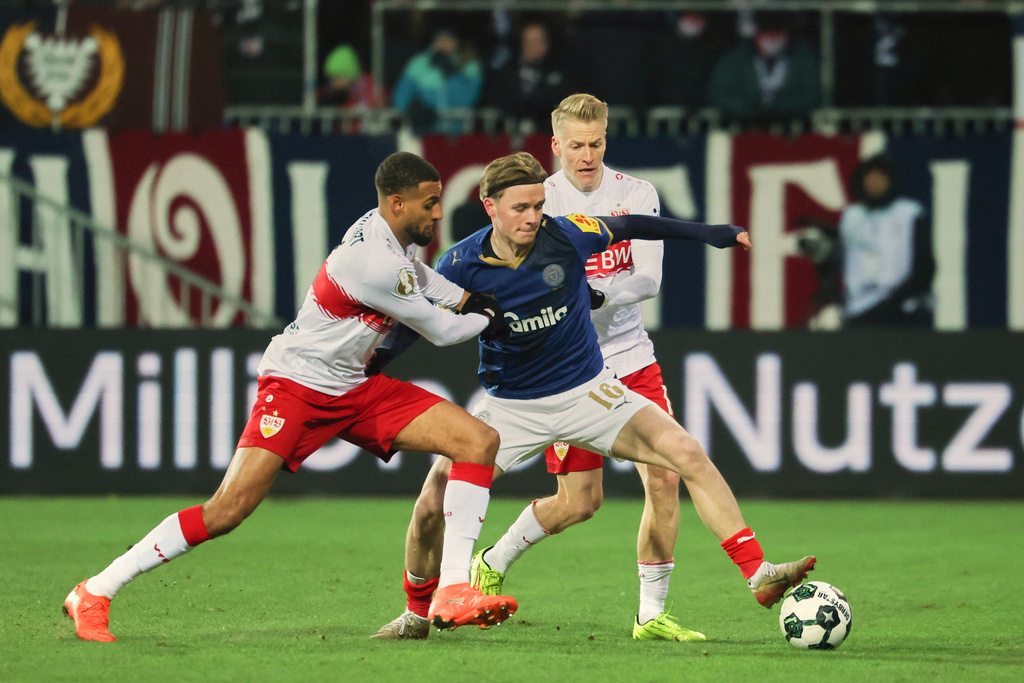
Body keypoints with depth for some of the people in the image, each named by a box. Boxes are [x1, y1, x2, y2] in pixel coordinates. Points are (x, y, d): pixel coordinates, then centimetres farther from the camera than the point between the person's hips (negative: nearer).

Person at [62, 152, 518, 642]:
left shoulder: (389, 228, 2)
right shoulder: (376, 265, -26)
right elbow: (442, 332, -11)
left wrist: (468, 298, 19)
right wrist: (486, 321, 8)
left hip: (354, 390, 9)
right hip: (296, 384, -9)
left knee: (480, 441, -5)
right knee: (227, 511, -21)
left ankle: (452, 592, -10)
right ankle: (95, 593, -7)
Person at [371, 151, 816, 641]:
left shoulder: (565, 236, -15)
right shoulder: (462, 264, -15)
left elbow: (626, 227, 3)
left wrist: (708, 233, 7)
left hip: (587, 392, 0)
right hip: (510, 406, 0)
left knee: (687, 455, -18)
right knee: (432, 506, -12)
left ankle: (758, 574, -15)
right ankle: (417, 615, 15)